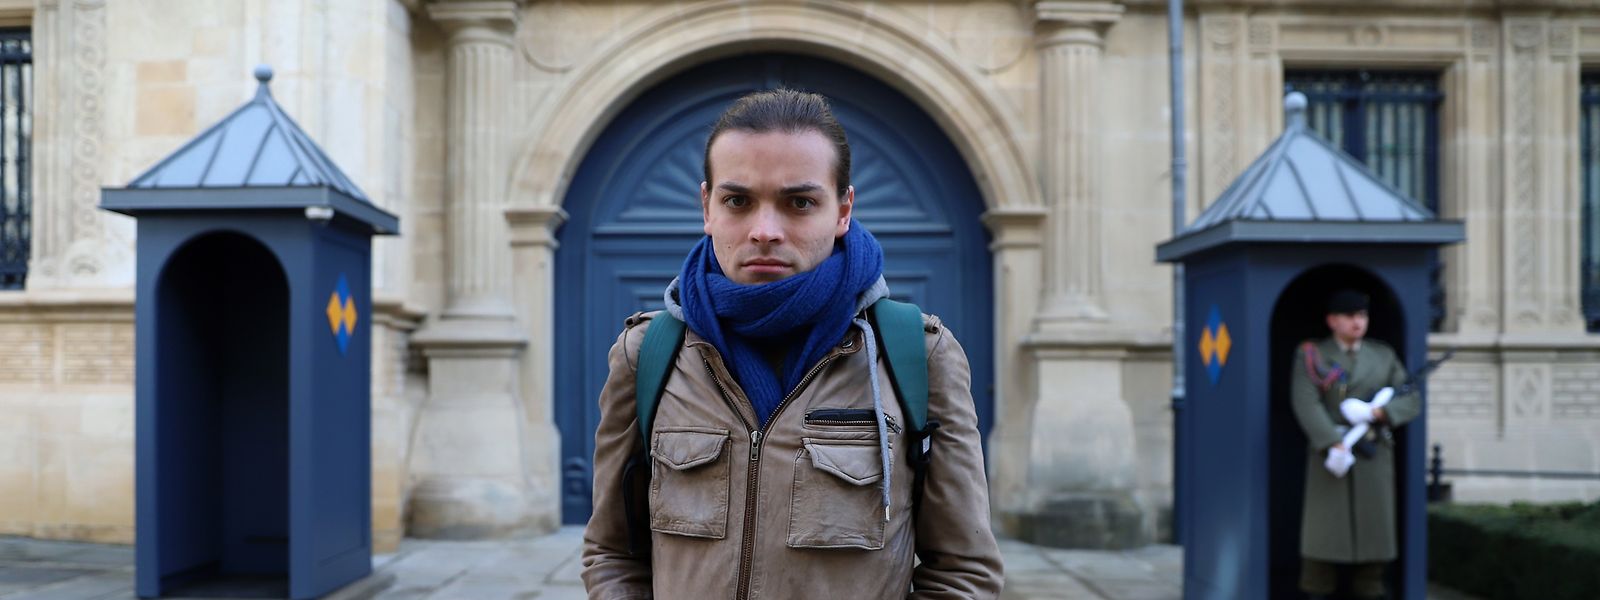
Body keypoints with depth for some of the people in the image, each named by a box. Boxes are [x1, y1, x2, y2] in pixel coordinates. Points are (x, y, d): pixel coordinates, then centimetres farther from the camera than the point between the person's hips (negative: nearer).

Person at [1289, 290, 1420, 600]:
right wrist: (1335, 444, -21)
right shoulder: (1311, 355, 1)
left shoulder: (1384, 355, 11)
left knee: (1373, 526, 3)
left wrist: (1374, 413, -14)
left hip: (1374, 456, 3)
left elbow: (1411, 401, 4)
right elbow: (1306, 404, -11)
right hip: (1330, 453, -3)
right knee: (1324, 528, -4)